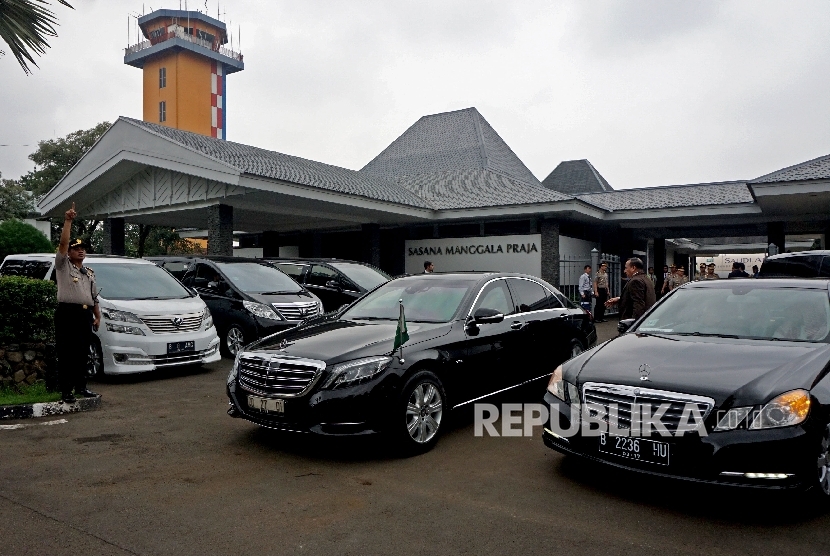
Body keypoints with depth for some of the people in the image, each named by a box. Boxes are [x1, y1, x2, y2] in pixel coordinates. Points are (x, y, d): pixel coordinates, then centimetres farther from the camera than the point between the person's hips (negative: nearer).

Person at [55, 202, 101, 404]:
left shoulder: (90, 273, 22)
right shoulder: (63, 266, 5)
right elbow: (63, 244, -11)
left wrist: (97, 316, 12)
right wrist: (68, 221, -17)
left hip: (86, 314, 6)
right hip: (67, 313, -6)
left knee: (83, 354, 10)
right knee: (66, 354, -5)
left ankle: (81, 387, 18)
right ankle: (66, 391, -2)